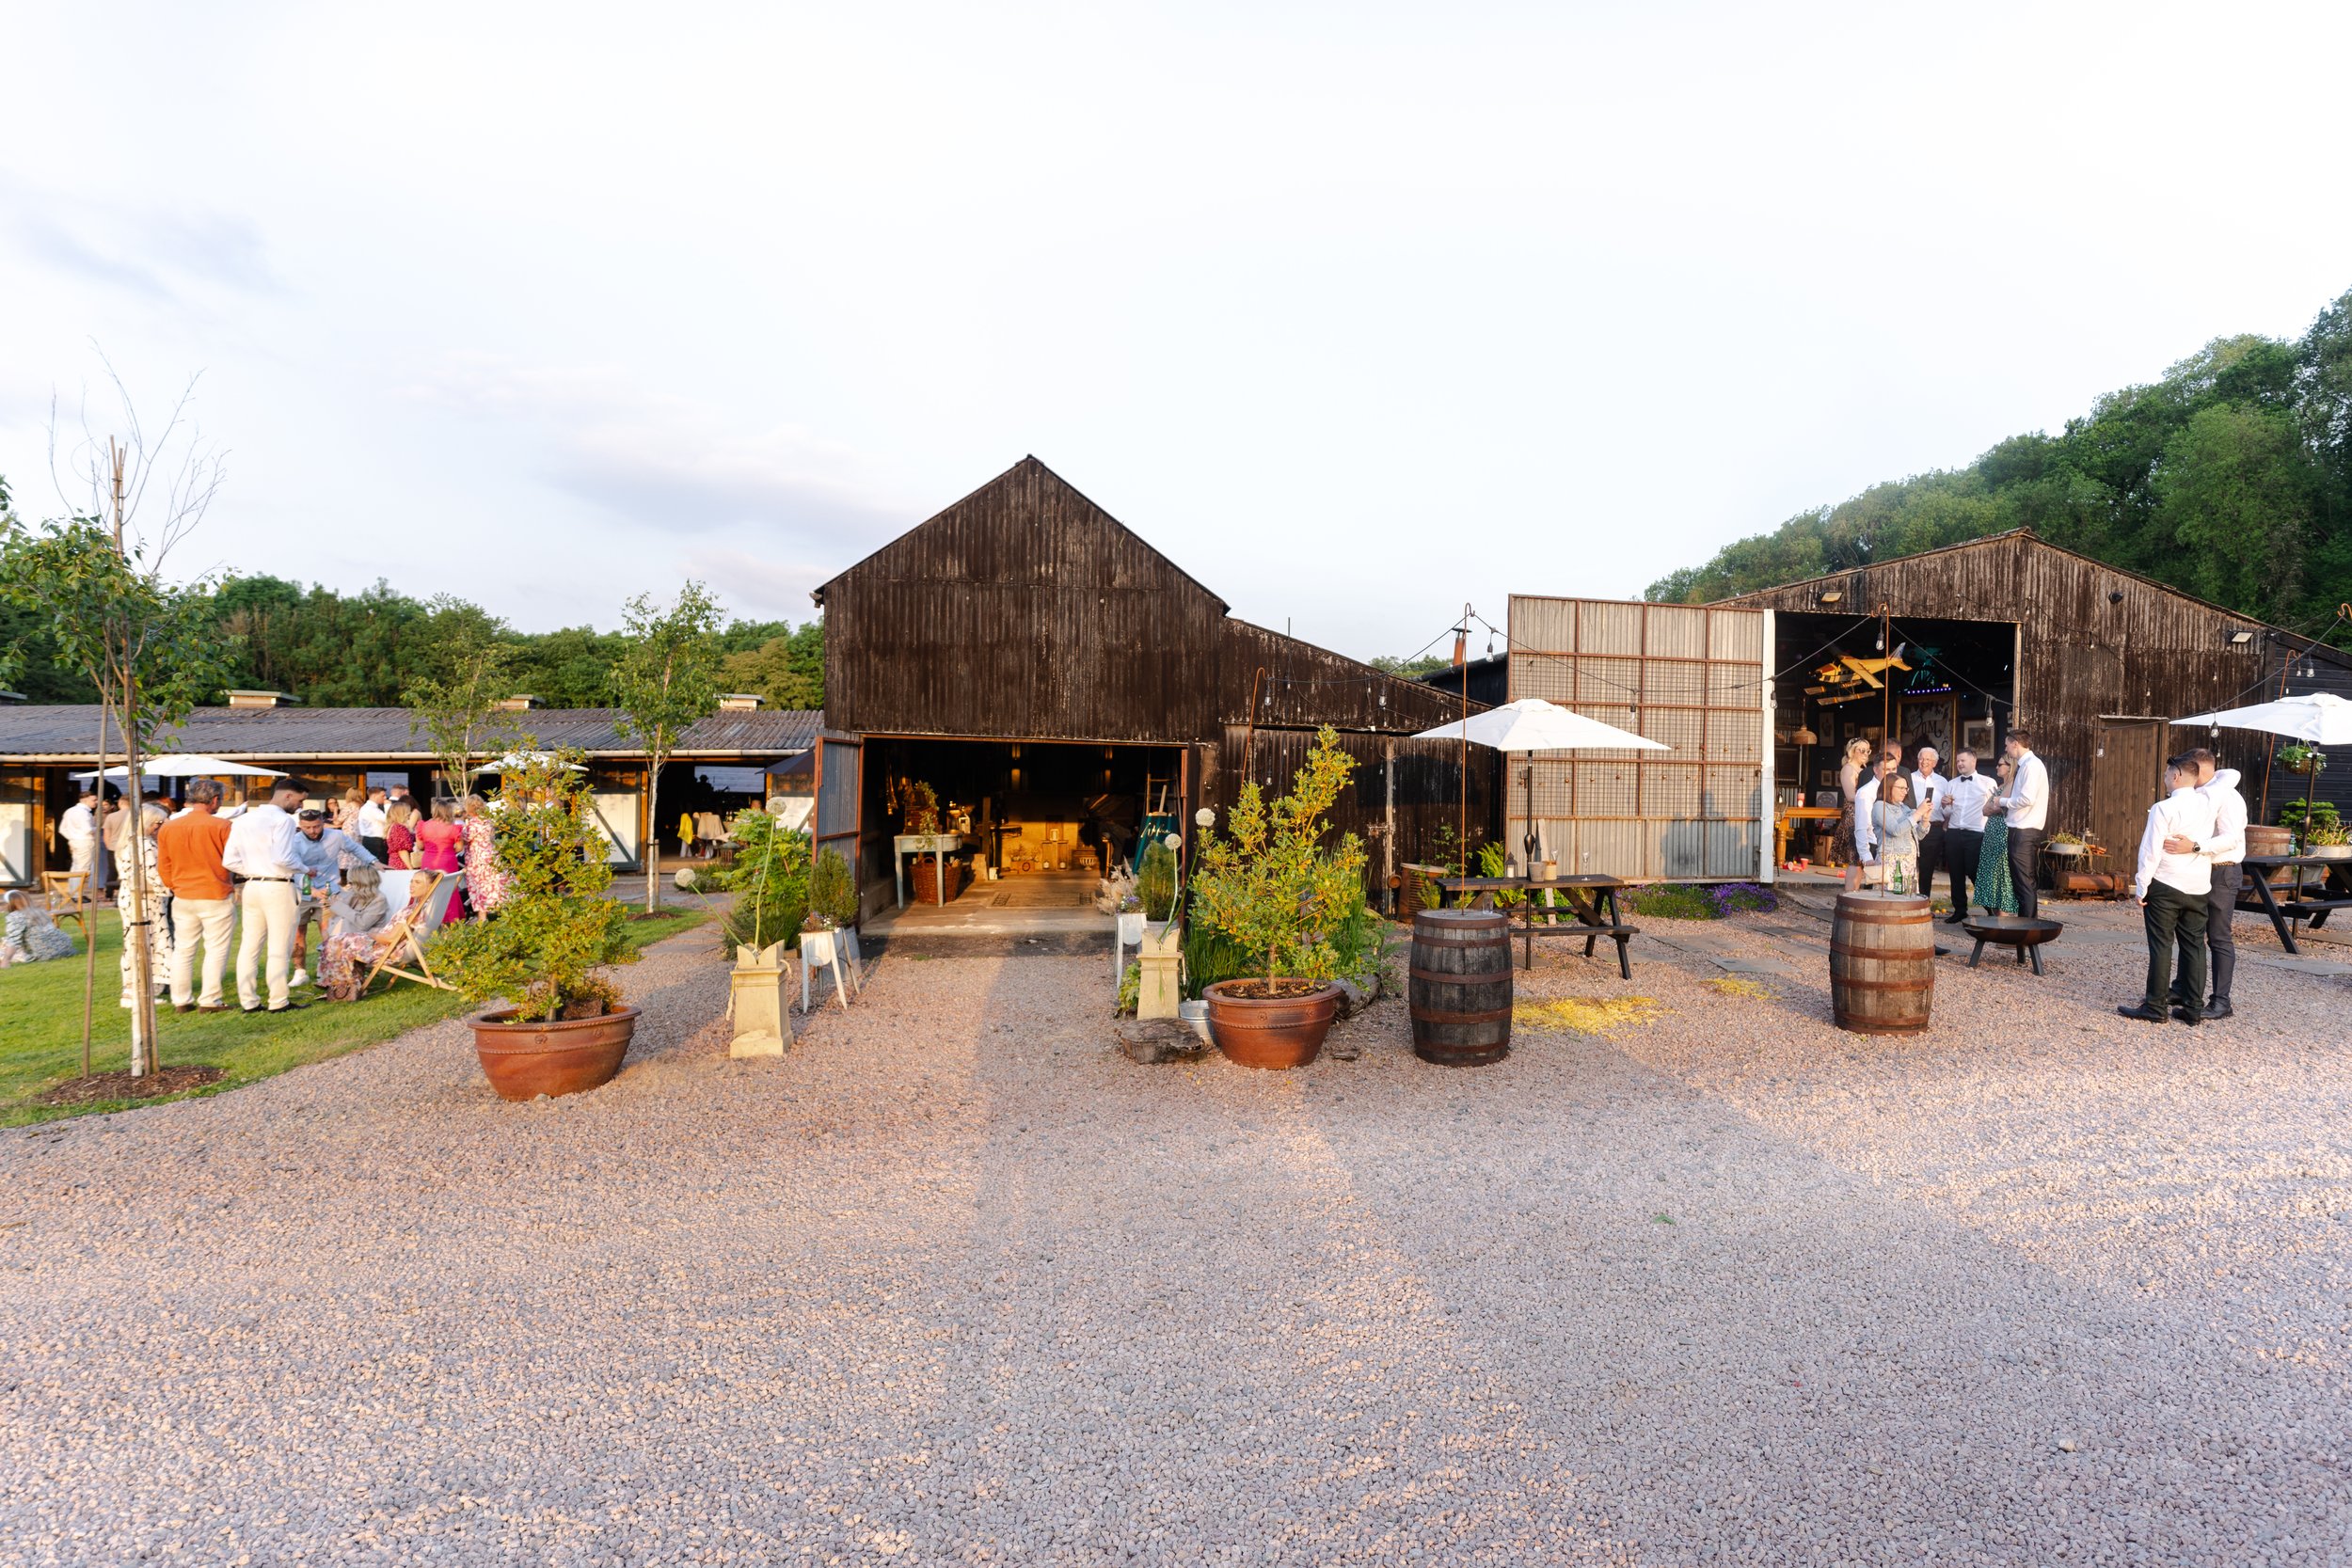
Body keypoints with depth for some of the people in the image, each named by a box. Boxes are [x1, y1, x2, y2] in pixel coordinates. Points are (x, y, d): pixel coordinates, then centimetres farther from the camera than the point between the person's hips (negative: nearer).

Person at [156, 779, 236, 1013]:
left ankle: (181, 1001, 18)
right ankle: (209, 1001, 2)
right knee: (216, 950, 2)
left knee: (183, 950, 13)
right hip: (216, 897, -5)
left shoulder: (168, 828, 4)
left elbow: (163, 869, 10)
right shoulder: (221, 825, -12)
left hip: (183, 897, 5)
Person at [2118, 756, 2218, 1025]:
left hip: (2165, 886, -5)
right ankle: (2194, 1008, 13)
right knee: (2194, 946, 10)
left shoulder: (2163, 808, -12)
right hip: (2198, 888, 5)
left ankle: (2155, 1007, 1)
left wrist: (2141, 887, -7)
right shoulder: (2208, 803, 2)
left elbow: (2151, 850, -13)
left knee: (2161, 946, -2)